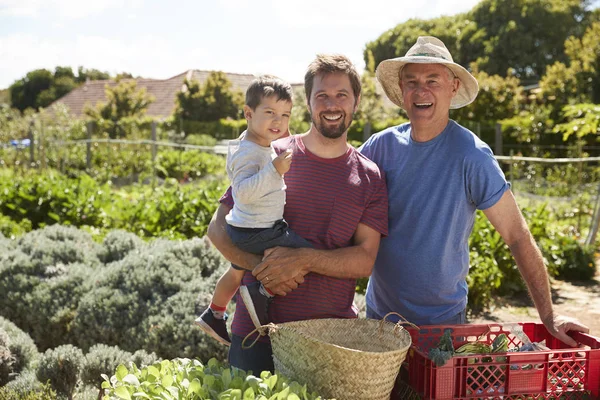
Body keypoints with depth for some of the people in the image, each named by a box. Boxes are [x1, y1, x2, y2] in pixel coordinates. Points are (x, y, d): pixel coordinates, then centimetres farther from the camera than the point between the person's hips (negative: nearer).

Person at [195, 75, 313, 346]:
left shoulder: (260, 146, 9)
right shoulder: (248, 153, -24)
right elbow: (244, 192, -36)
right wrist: (274, 170, -43)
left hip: (243, 231, 11)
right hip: (257, 232, -11)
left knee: (238, 271, 32)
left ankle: (214, 315, 50)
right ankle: (264, 293, -8)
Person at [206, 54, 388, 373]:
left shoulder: (370, 177, 2)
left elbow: (365, 260, -4)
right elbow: (218, 228, 0)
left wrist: (303, 259, -20)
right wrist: (260, 265, -17)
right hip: (256, 326, 0)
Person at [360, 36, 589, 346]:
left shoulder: (471, 156, -17)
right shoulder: (382, 145, -6)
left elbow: (517, 236, -14)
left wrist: (548, 316, -14)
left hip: (441, 318, -3)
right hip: (379, 309, 4)